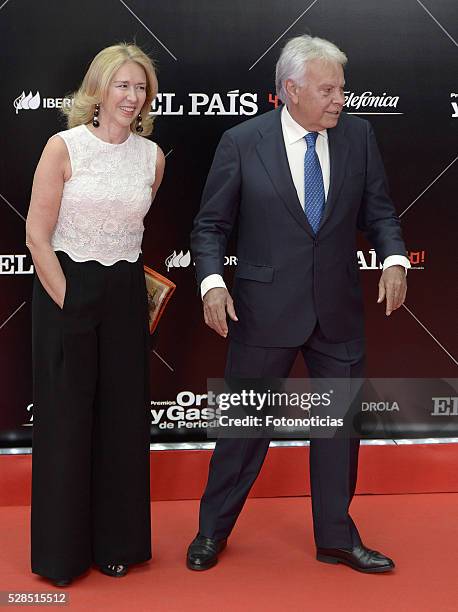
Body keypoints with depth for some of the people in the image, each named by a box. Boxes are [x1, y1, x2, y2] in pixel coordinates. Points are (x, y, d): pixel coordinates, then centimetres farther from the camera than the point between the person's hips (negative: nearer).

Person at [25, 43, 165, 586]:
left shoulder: (152, 156, 3)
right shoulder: (64, 147, -9)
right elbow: (37, 236, -11)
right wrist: (67, 299, -12)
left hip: (125, 292, 4)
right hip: (65, 288, -4)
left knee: (122, 417, 9)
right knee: (66, 418, 4)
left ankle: (115, 542, 27)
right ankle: (61, 549, 21)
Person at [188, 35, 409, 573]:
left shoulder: (358, 135, 2)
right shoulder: (241, 142, -7)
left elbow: (377, 209, 7)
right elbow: (210, 224, -3)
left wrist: (393, 258, -12)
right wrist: (212, 282, -19)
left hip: (338, 308, 4)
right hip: (266, 308, -3)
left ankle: (336, 538, 31)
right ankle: (213, 530, 30)